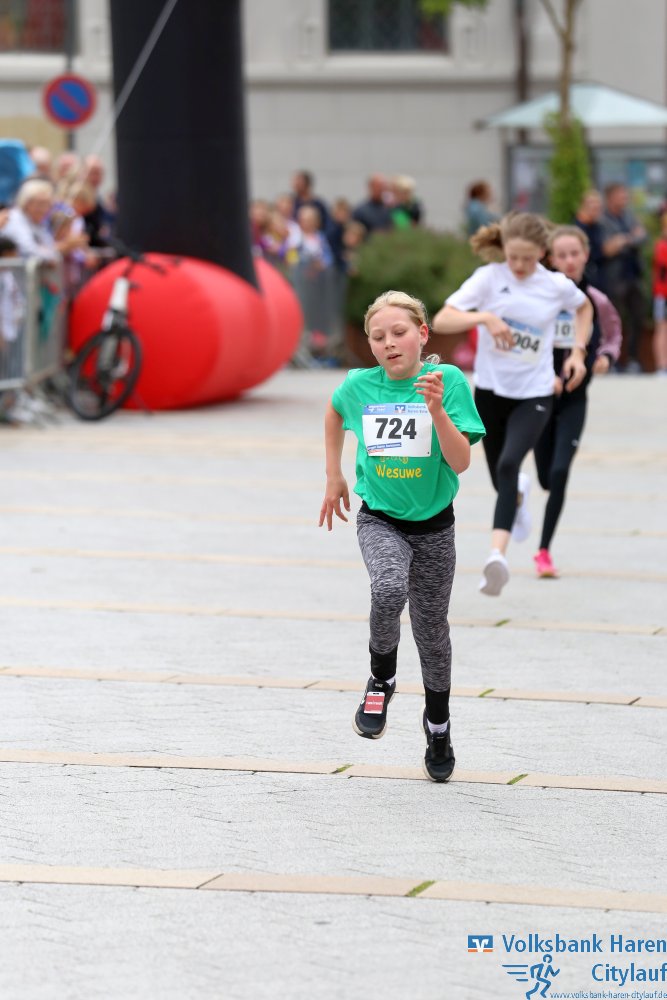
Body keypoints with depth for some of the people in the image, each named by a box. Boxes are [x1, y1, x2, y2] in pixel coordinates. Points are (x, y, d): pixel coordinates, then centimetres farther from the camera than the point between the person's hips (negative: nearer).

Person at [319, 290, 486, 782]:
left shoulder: (448, 380, -14)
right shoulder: (359, 385, -7)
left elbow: (460, 462, -18)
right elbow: (335, 413, 19)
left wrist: (436, 410, -31)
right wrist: (334, 476, 18)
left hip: (434, 525, 0)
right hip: (380, 520, 0)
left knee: (431, 626, 12)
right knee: (389, 590, -30)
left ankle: (438, 723, 36)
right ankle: (382, 680, -4)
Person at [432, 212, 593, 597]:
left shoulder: (557, 286, -5)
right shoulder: (488, 278, -9)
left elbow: (585, 307, 18)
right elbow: (441, 321, -15)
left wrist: (578, 351, 6)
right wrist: (484, 318, -30)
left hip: (535, 395, -2)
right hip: (491, 391, 2)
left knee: (508, 465, -26)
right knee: (502, 479, 15)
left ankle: (498, 553, -34)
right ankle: (520, 494, 54)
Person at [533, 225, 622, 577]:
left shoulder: (596, 301, -4)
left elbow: (613, 335, 14)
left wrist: (607, 357, -7)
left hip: (575, 399, 0)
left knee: (559, 473, -14)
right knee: (547, 478, 10)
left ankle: (544, 550, -5)